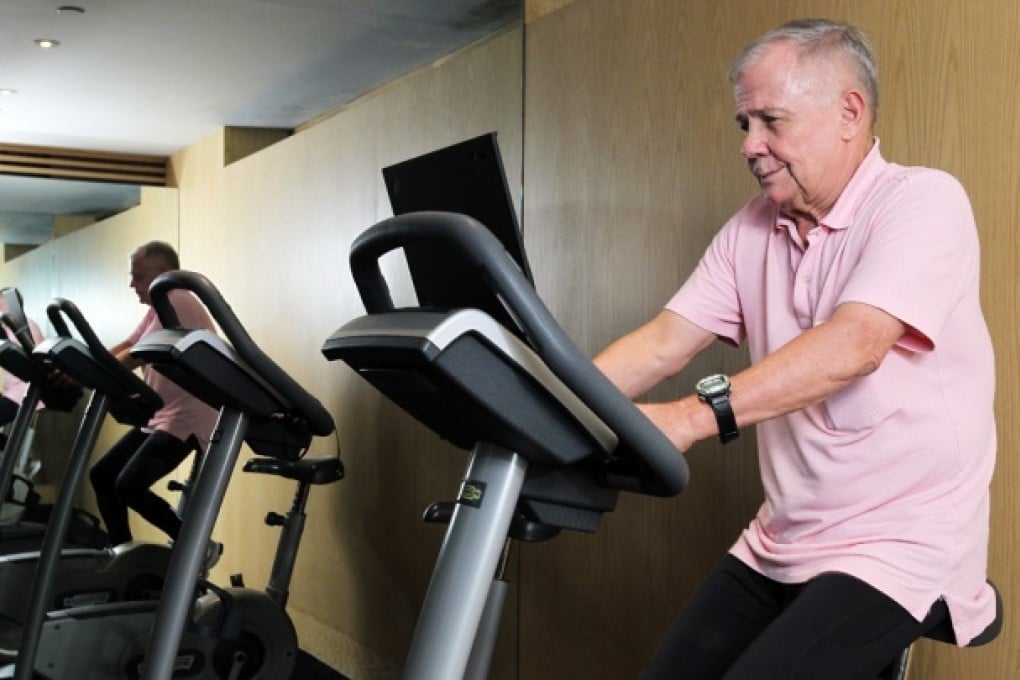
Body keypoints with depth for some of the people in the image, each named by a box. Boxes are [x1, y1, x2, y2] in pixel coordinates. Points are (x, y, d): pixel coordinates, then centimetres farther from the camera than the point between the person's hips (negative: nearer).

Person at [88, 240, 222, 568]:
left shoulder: (179, 303, -15)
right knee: (101, 474, 8)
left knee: (129, 486, -19)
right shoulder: (158, 309, 17)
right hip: (158, 417, 10)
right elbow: (124, 347, 11)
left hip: (185, 419, -10)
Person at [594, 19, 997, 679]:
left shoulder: (922, 200, -13)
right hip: (778, 545, 7)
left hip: (902, 547, -6)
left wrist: (697, 415, -40)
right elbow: (662, 344, -1)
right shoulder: (751, 231, 7)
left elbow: (854, 345, -29)